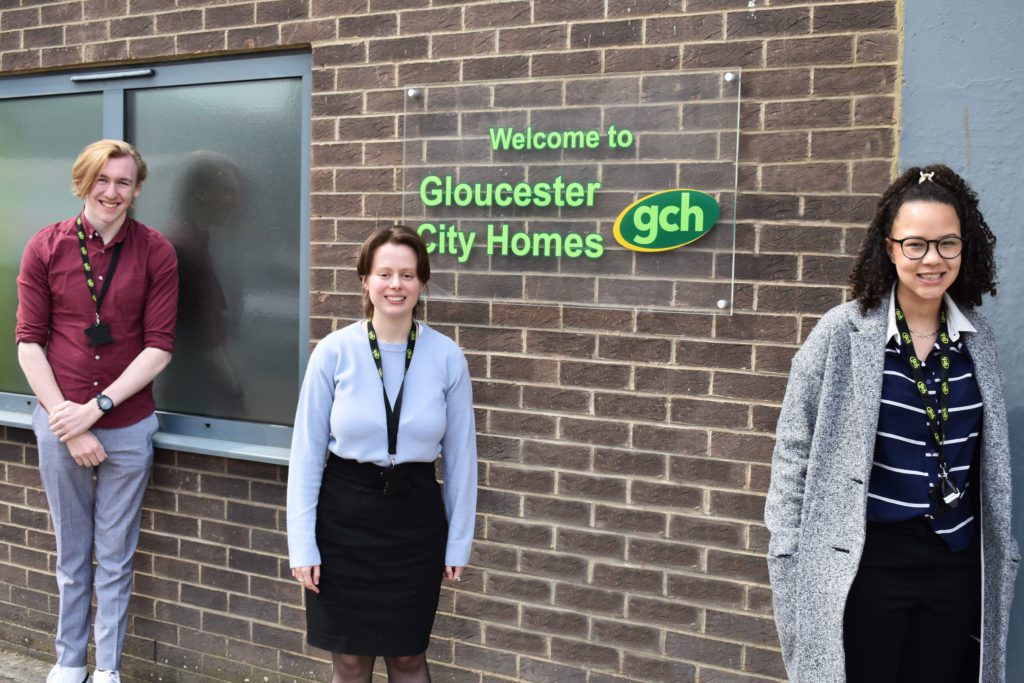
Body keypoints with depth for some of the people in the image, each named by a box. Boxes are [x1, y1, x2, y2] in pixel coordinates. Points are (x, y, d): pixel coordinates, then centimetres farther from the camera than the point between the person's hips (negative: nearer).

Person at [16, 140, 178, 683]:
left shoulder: (155, 252, -4)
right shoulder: (45, 247, -1)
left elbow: (159, 347, -7)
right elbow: (29, 343, -2)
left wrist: (97, 407, -14)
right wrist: (67, 422, -10)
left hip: (128, 426, -1)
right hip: (60, 424, 1)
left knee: (115, 558, 10)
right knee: (71, 555, 15)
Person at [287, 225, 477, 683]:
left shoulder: (447, 357, -5)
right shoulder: (334, 351, -9)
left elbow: (459, 454, 2)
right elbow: (307, 450, -4)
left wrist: (459, 541, 4)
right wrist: (302, 544, -5)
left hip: (416, 517, 1)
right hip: (345, 516, 0)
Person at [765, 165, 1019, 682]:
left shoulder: (976, 338, 3)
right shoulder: (842, 332, -10)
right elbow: (794, 449, -6)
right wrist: (791, 554, -7)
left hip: (956, 562, 4)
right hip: (865, 562, -4)